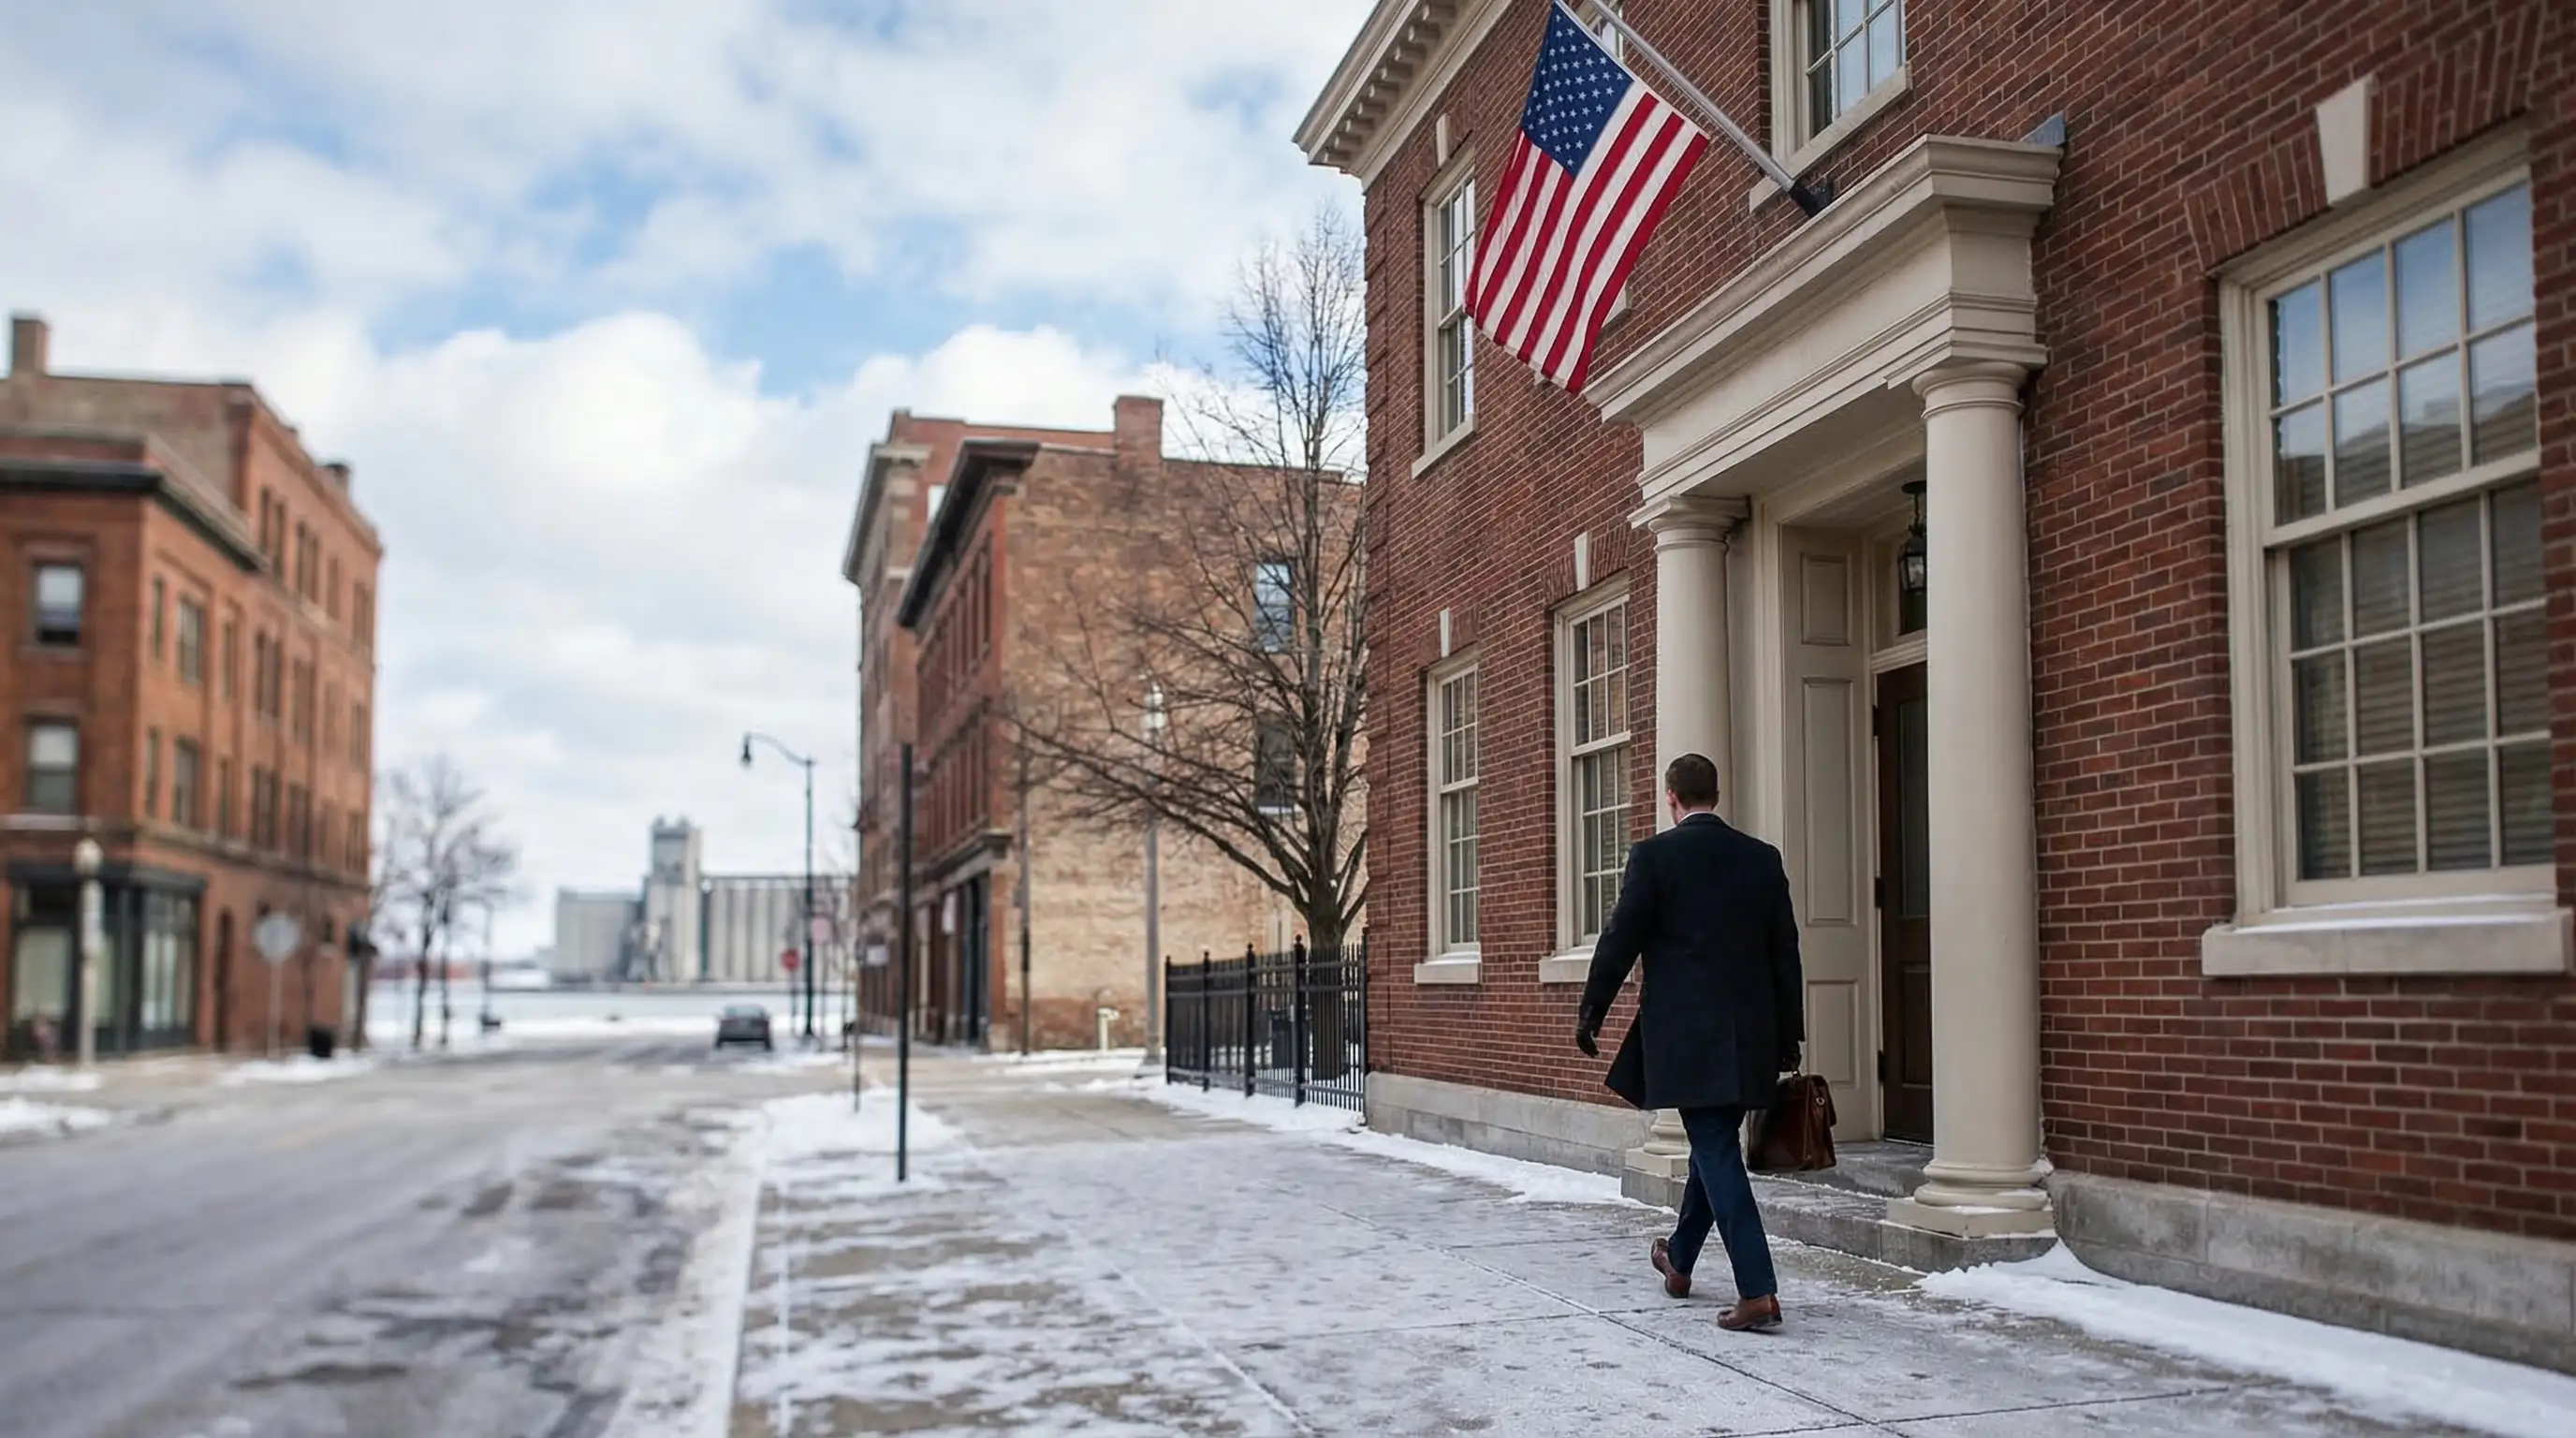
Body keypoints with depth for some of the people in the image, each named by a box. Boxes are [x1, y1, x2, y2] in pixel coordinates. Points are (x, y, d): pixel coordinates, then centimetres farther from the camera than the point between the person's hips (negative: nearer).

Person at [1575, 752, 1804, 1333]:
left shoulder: (1654, 855, -7)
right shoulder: (1762, 858, 7)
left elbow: (1620, 941, -6)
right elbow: (1785, 953, 10)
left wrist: (1589, 1015, 5)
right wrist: (1789, 1035, 17)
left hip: (1687, 1034, -5)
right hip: (1750, 1034, 6)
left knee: (1717, 1152, -4)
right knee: (1713, 1144, 19)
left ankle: (1757, 1290, -11)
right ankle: (1679, 1259, 37)